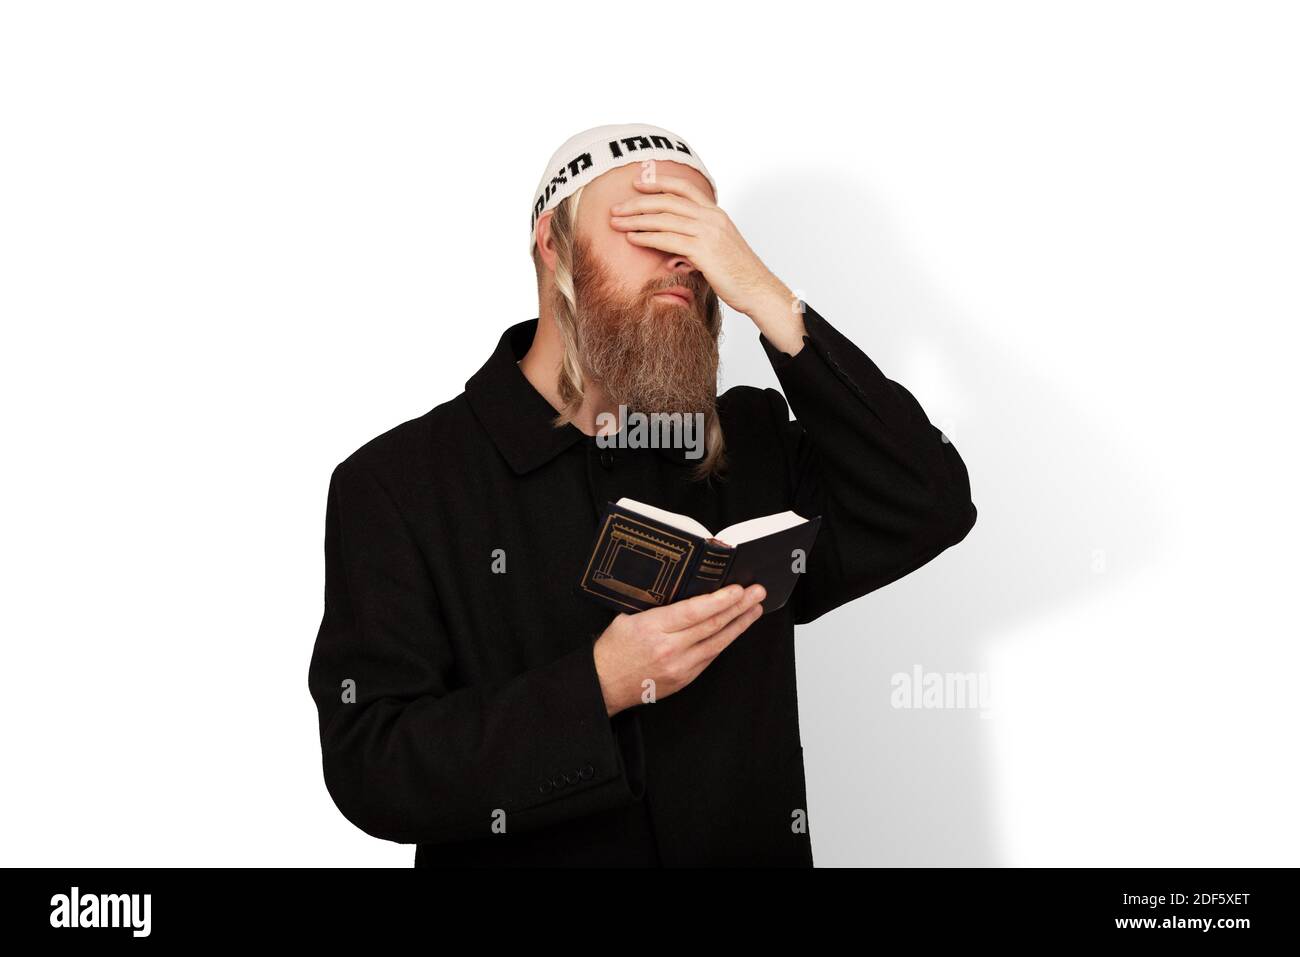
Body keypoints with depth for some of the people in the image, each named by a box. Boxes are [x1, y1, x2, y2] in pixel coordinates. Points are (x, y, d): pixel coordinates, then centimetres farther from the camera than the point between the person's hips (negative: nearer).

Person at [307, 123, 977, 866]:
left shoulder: (749, 447, 4)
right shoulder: (395, 482, -5)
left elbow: (930, 512, -8)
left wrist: (766, 298, -11)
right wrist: (598, 686, -22)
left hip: (755, 849, 3)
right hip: (520, 851, -2)